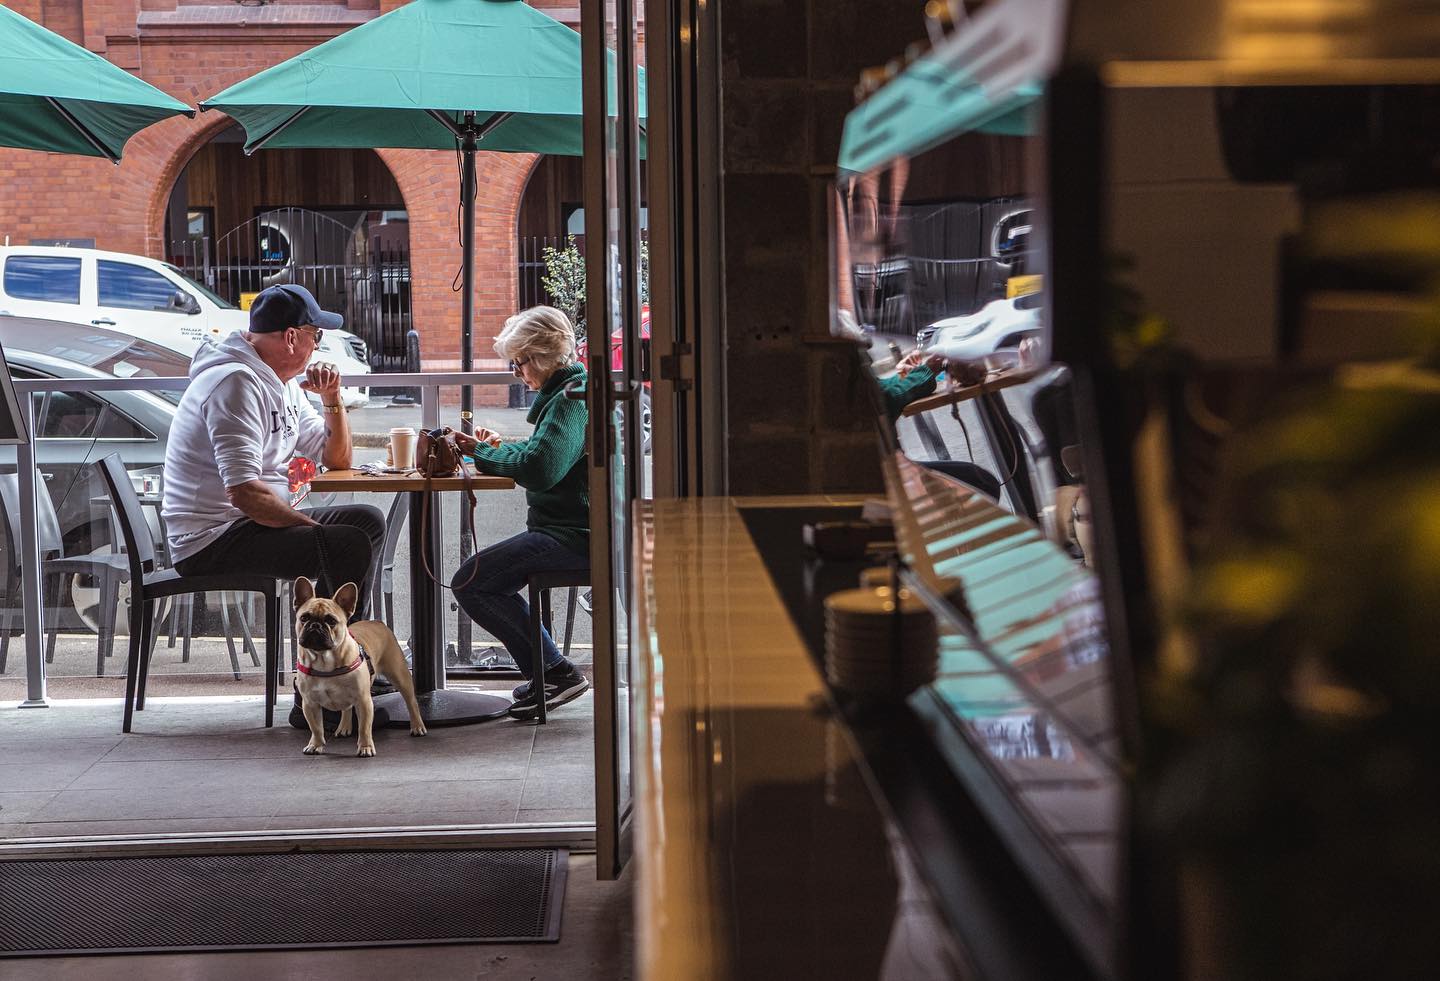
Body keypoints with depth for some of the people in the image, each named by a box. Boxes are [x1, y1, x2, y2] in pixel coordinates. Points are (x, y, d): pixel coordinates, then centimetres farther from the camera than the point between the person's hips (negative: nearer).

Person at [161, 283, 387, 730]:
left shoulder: (283, 386, 14)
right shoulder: (236, 383, -18)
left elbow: (337, 459, 20)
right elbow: (246, 493, -27)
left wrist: (332, 399, 4)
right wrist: (316, 528, -19)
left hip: (251, 525, 11)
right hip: (212, 539, -11)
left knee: (368, 521, 14)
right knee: (349, 545, -24)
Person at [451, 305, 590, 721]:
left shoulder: (573, 398, -16)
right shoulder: (575, 390, 19)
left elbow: (540, 468, -28)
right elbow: (546, 454, 28)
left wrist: (483, 453, -14)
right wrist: (498, 448, 11)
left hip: (576, 534, -11)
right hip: (573, 528, 11)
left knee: (471, 582, -14)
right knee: (490, 582, 20)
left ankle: (557, 672, -9)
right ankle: (547, 674, 18)